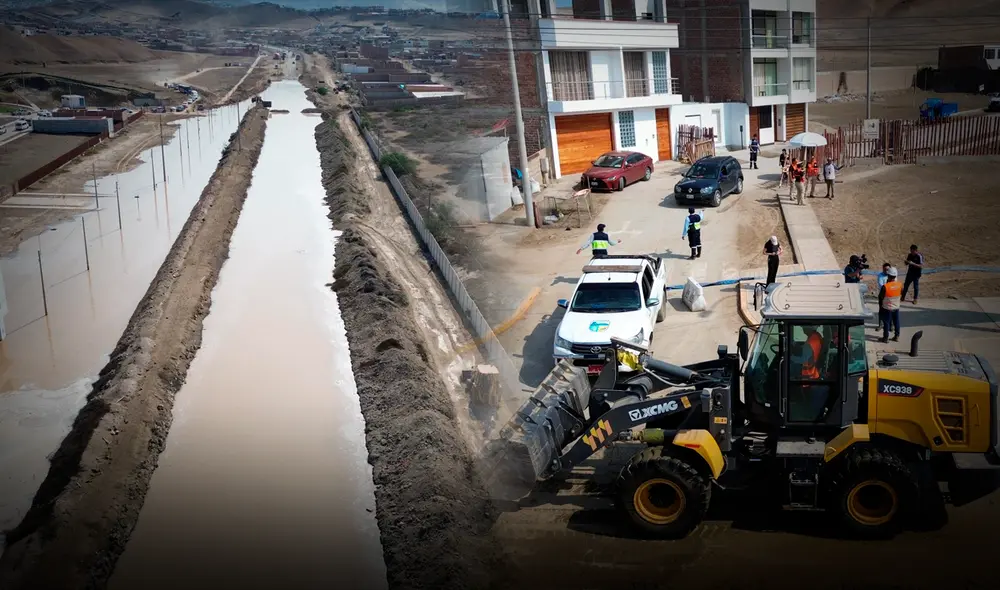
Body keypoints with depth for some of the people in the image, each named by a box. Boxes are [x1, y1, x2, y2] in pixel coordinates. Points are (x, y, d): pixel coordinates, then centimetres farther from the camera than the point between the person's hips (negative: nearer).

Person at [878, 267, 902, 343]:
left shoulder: (885, 286, -24)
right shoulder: (900, 285, -11)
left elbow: (880, 297, -14)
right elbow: (902, 293, 6)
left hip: (887, 308, -4)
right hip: (896, 307, 4)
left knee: (886, 322, 8)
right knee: (896, 322, 17)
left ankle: (886, 337, 16)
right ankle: (897, 336, 26)